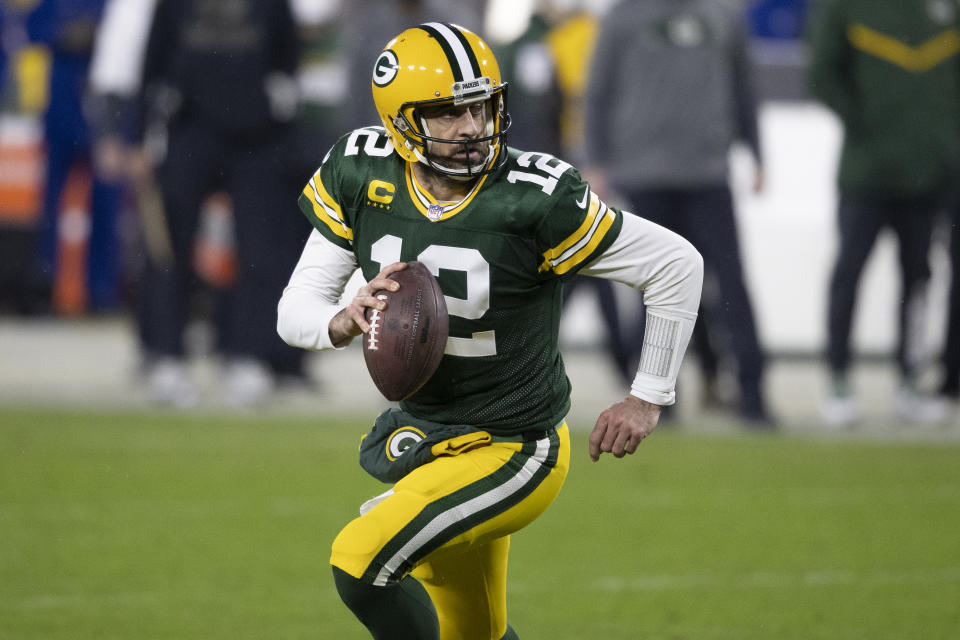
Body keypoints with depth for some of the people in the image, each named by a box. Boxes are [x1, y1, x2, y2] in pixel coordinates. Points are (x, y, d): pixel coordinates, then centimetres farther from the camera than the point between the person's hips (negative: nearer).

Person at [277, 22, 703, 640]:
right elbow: (295, 311, -6)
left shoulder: (535, 199, -25)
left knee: (361, 563, -23)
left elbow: (678, 266, -15)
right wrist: (344, 321, -30)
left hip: (511, 453, -6)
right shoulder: (362, 175, -10)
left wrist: (648, 398, -8)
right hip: (424, 429, 6)